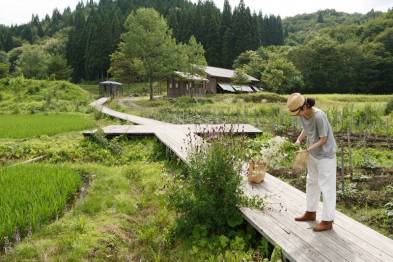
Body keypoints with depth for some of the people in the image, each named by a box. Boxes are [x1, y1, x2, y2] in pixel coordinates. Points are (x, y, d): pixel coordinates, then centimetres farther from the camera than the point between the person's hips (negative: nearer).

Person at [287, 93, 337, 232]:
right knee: (311, 182, 18)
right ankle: (311, 212, 34)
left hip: (325, 154, -8)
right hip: (313, 154, 8)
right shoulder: (303, 115, -7)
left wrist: (309, 149, -31)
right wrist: (299, 140, -6)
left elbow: (323, 139, -22)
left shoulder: (319, 116, -28)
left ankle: (327, 221, 9)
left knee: (326, 186, -1)